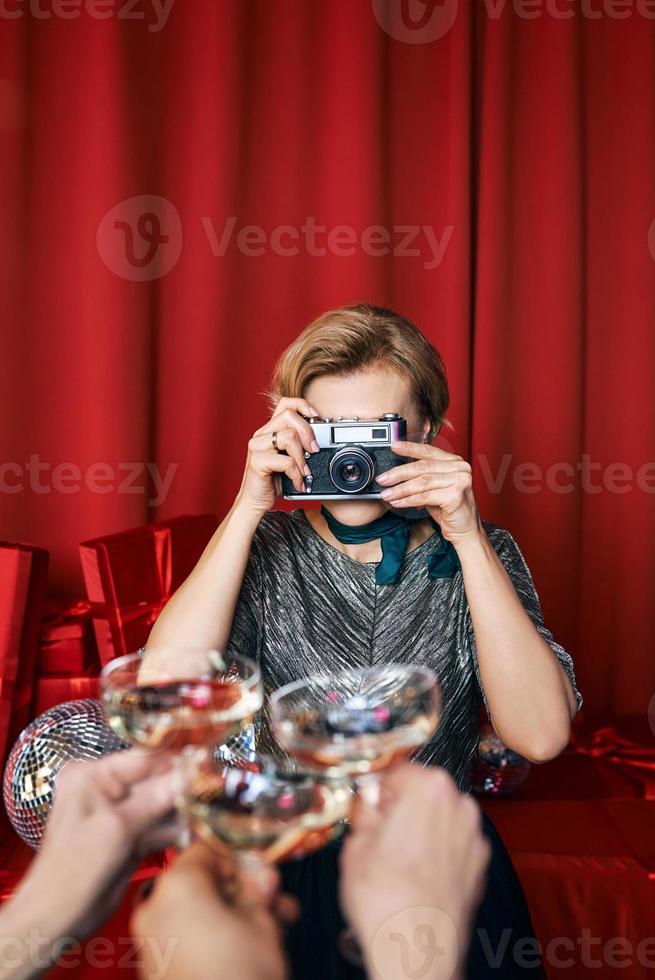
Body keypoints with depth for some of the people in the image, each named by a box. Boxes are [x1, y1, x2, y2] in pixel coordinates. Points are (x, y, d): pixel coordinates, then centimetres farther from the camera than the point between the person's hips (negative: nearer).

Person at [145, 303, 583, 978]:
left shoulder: (476, 555, -9)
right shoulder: (264, 549, -9)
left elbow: (541, 736, -22)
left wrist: (467, 536, -27)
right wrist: (248, 509, -26)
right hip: (294, 876, 0)